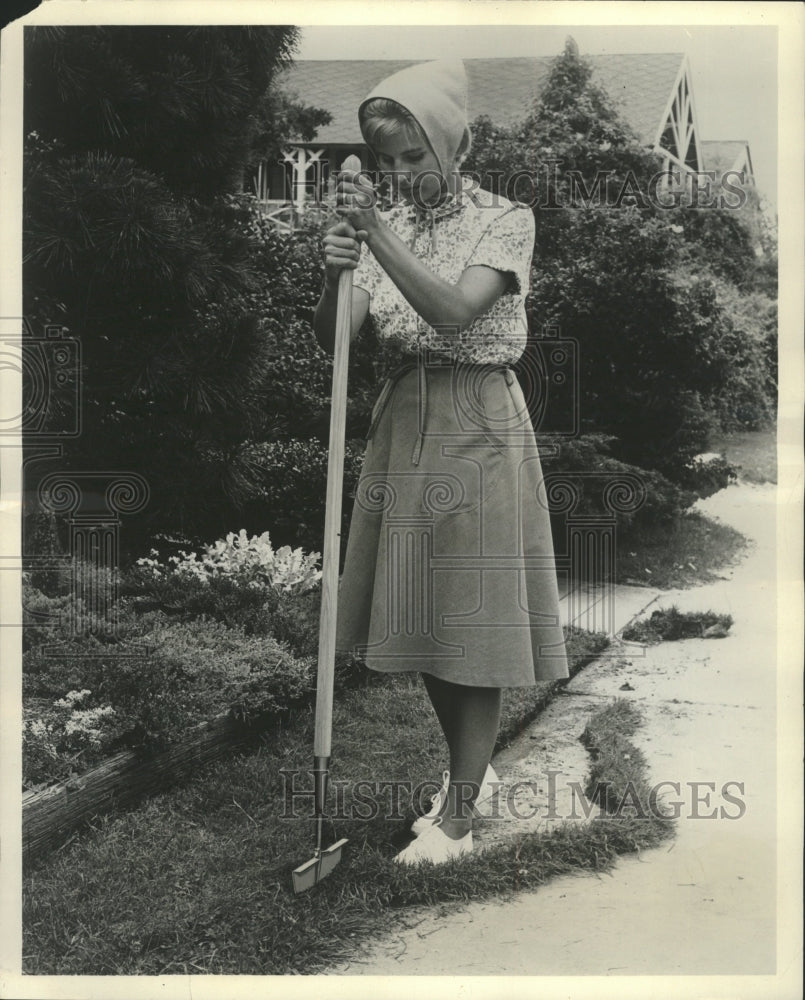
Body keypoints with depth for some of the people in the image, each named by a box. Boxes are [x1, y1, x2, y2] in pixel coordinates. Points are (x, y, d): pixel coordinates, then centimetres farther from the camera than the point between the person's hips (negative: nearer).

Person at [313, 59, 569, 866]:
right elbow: (332, 340, -4)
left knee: (474, 621, -1)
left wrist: (378, 236, -29)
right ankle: (471, 769, 34)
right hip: (403, 426, 6)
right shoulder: (384, 227, 6)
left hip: (477, 429, -5)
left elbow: (454, 312, -24)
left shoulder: (505, 222, -6)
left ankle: (455, 819, 9)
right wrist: (332, 277, -24)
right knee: (422, 617, 13)